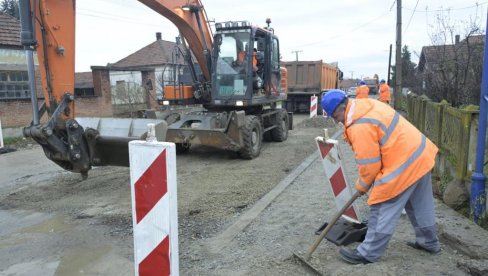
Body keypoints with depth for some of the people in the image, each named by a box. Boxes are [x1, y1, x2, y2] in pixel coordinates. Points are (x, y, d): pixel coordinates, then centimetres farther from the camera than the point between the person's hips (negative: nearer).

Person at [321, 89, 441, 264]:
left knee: (382, 209, -2)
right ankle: (429, 242, 41)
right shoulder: (365, 106, 7)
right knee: (420, 204, 24)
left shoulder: (360, 126, -24)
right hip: (419, 154, 10)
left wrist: (362, 186, -1)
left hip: (404, 163, -10)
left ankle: (368, 253, 8)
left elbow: (369, 163, -18)